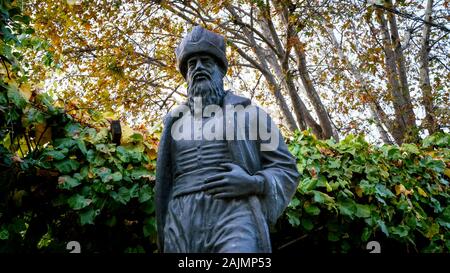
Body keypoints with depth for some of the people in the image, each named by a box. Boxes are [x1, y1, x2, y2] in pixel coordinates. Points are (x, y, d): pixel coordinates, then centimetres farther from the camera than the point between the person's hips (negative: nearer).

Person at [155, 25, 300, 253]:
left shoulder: (248, 112, 14)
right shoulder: (175, 122, 23)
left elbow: (286, 170, 12)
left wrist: (254, 183, -9)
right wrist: (163, 242, 17)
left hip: (235, 215, -3)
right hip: (182, 224, 4)